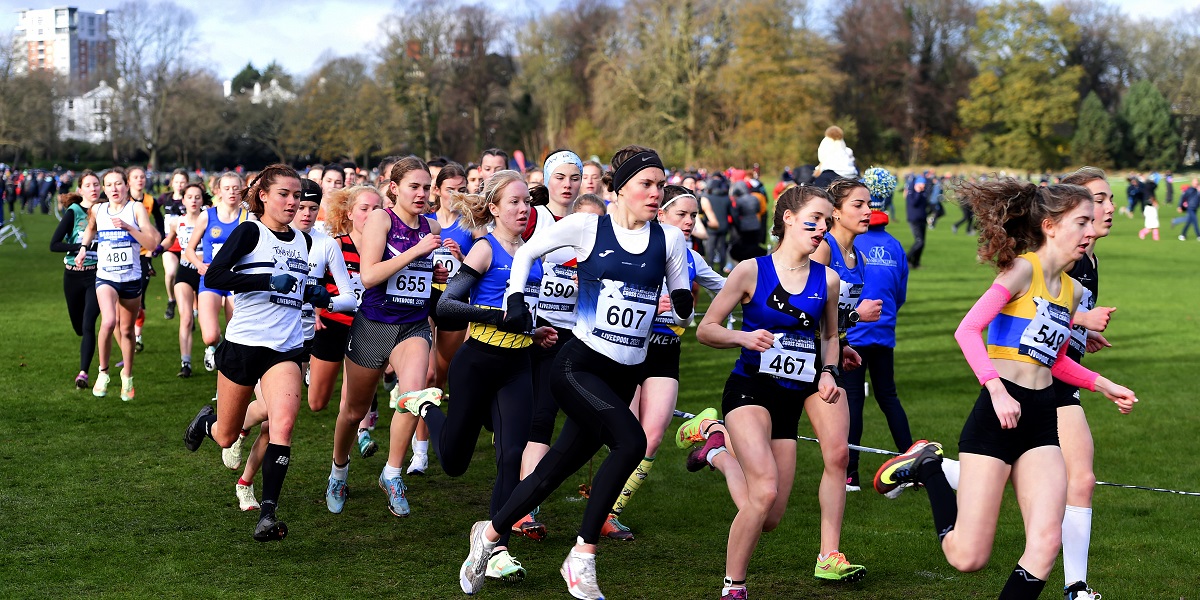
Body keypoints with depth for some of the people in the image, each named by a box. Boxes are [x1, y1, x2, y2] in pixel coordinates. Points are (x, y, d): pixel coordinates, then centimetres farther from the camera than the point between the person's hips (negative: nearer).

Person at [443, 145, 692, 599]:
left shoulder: (669, 239, 4)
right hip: (579, 364, -4)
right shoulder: (586, 226, -3)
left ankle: (489, 534, 33)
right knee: (631, 442, -27)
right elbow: (527, 252, 11)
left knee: (555, 469, 10)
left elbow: (682, 309, 10)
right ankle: (582, 557, -15)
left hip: (625, 375, 4)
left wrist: (682, 304, -12)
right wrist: (516, 300, -1)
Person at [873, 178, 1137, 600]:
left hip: (1042, 421, 7)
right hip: (997, 415, -7)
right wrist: (998, 389, -27)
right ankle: (925, 467, 20)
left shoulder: (1072, 290, 15)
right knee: (968, 557, -4)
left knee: (1046, 543, -10)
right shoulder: (1023, 269, -8)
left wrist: (1103, 386, 20)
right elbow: (967, 331, -17)